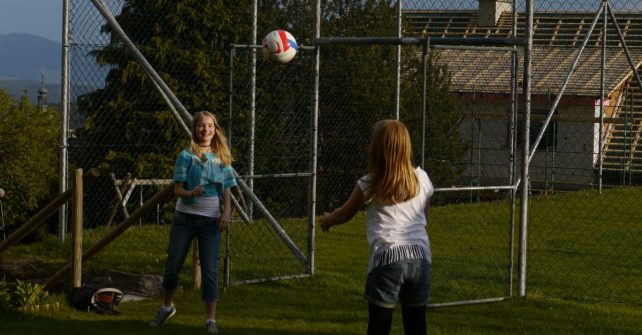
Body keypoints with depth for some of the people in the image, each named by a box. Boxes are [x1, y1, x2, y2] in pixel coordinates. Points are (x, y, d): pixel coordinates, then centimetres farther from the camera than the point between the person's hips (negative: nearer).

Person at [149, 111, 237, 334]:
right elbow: (177, 189, -6)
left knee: (210, 270, -5)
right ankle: (167, 307, 30)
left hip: (210, 220, 1)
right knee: (173, 265, 6)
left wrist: (226, 213, -6)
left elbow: (226, 190, 9)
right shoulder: (187, 156, -2)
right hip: (185, 217, -1)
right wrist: (191, 193, -27)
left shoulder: (222, 157, 7)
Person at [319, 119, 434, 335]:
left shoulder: (369, 184, 0)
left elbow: (344, 214, 16)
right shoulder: (422, 179, 9)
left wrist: (326, 220, 37)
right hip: (420, 255, 3)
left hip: (387, 256, -3)